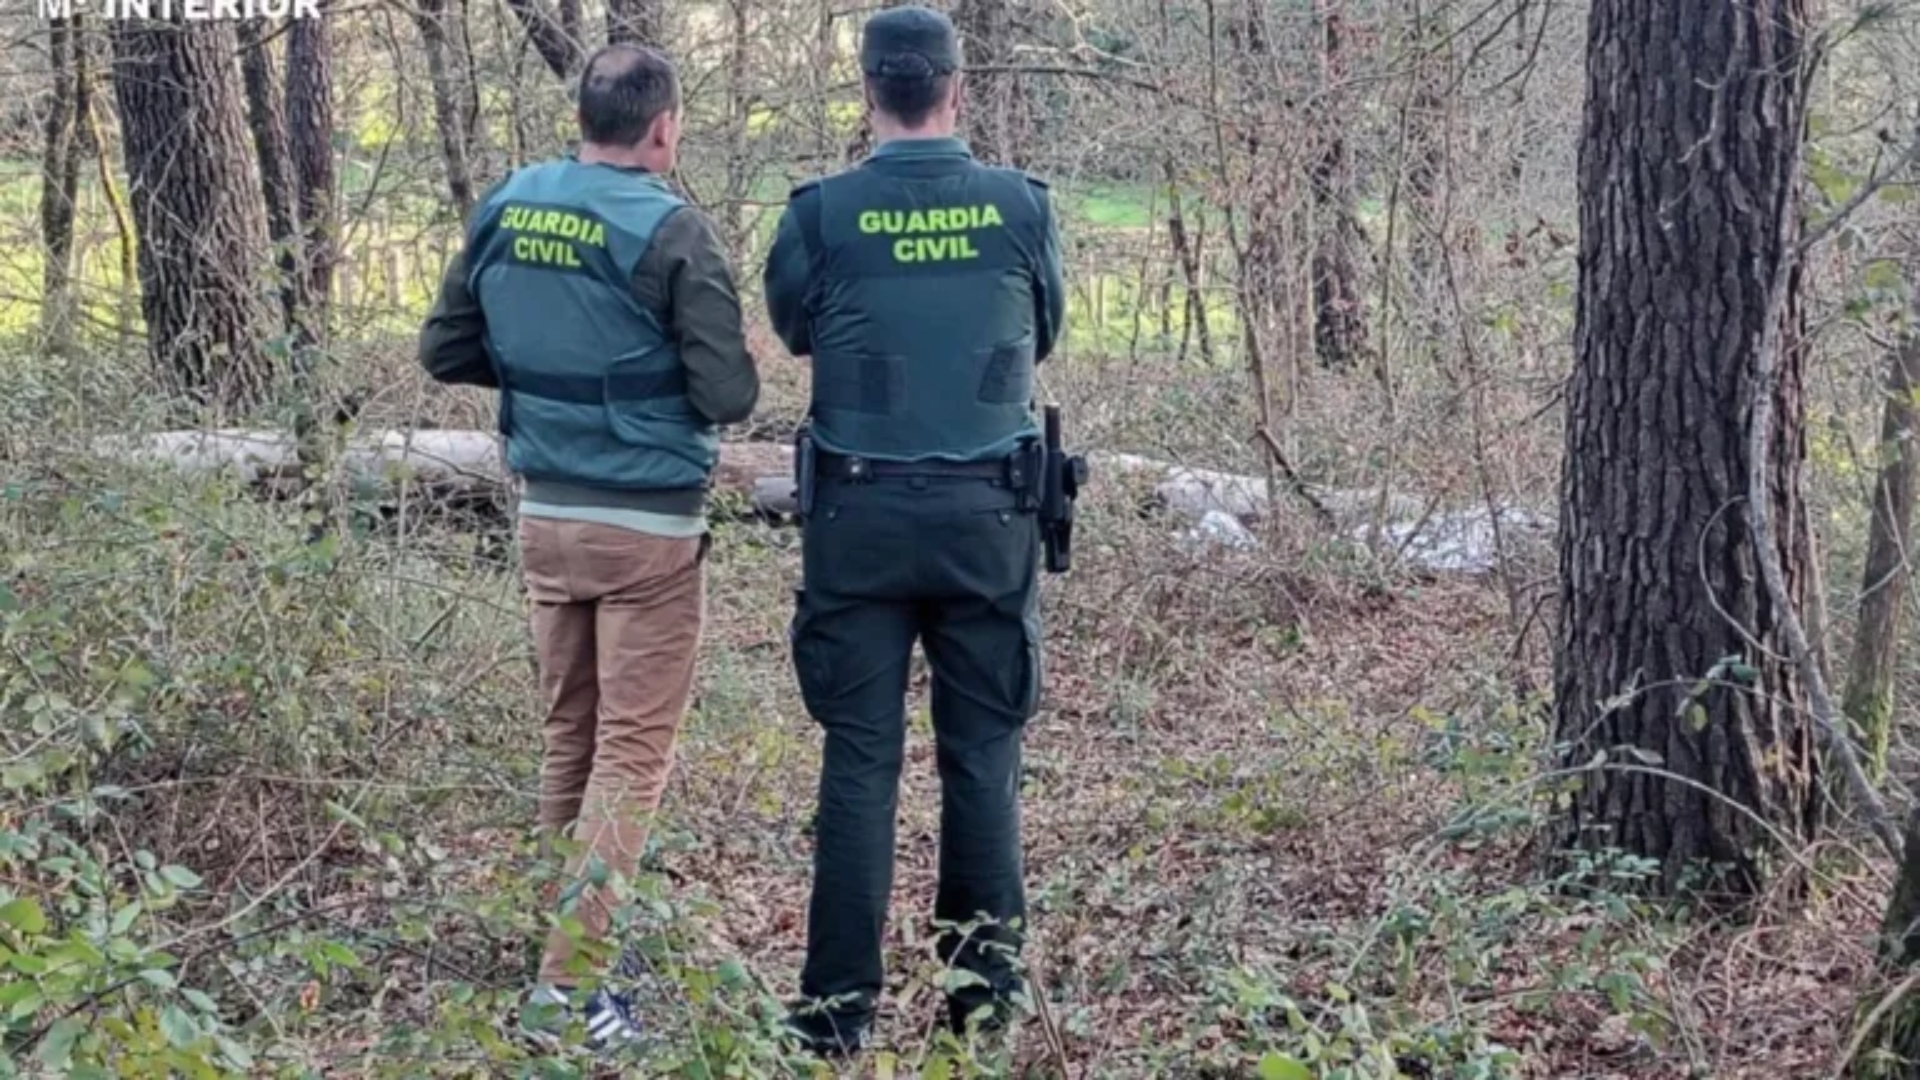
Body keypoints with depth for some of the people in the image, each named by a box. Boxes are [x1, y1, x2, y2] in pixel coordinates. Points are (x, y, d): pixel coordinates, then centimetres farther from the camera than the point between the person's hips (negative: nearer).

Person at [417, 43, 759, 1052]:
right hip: (647, 525, -6)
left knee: (568, 735, 18)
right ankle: (572, 980, -2)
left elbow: (444, 350, 10)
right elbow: (730, 395, -14)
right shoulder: (670, 230, -14)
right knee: (631, 754, 0)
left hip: (544, 512, 6)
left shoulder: (503, 210, 3)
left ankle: (566, 932, 28)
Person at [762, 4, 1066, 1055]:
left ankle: (840, 1004, 8)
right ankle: (986, 990, 16)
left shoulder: (820, 212, -7)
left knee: (860, 757, 5)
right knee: (983, 752, 9)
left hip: (861, 514, -1)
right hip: (988, 514, 1)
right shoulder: (1021, 206, -3)